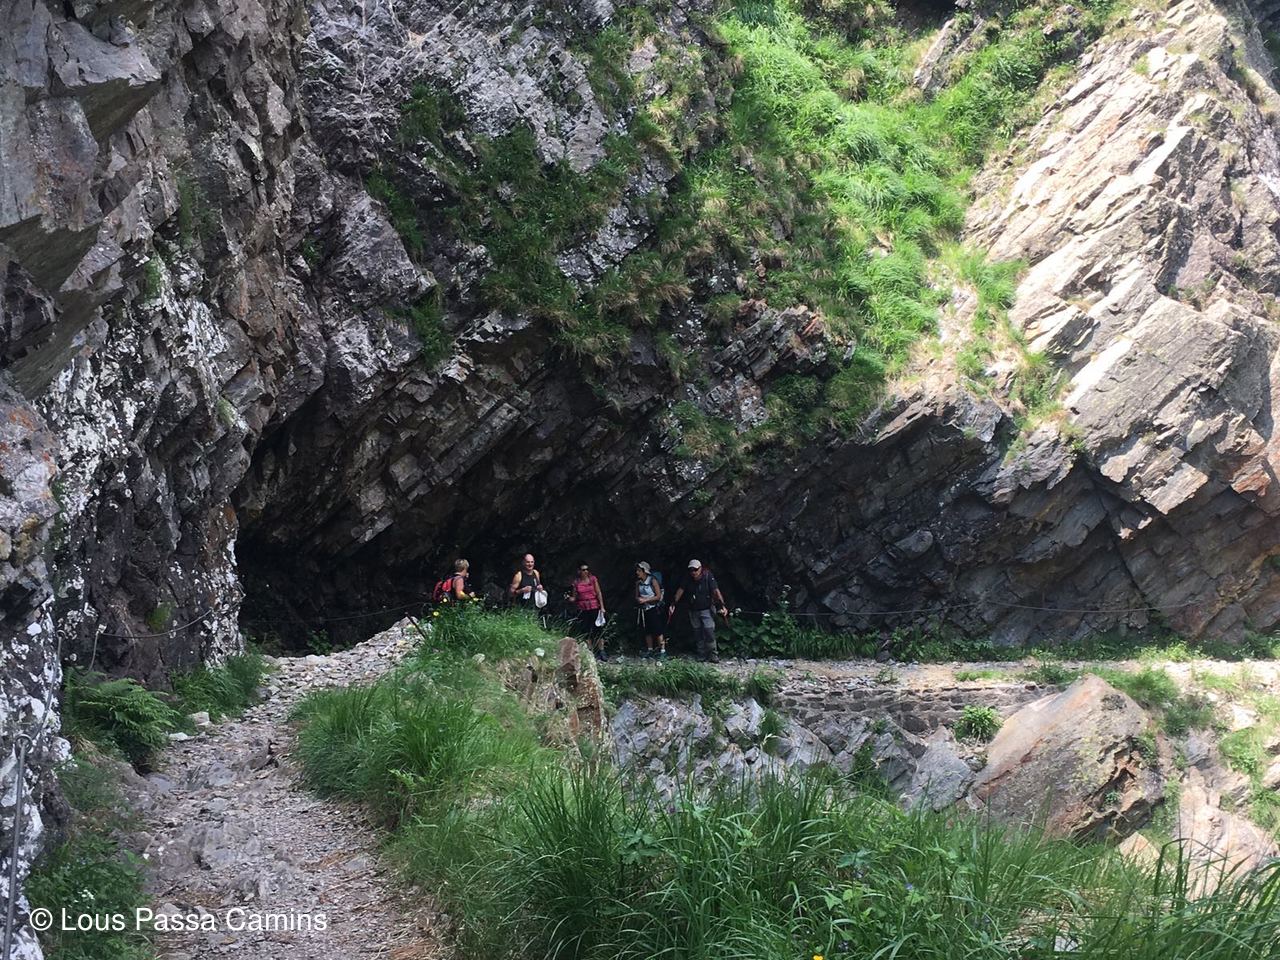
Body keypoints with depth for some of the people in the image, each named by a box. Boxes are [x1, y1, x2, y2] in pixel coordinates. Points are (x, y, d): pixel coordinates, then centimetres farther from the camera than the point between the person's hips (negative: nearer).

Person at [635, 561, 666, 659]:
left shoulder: (653, 581, -13)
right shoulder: (638, 582, 4)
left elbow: (658, 596, -14)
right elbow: (636, 596, 12)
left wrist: (645, 600, -19)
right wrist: (638, 599, -11)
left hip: (653, 609, -6)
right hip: (643, 609, 6)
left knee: (657, 630, -8)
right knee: (647, 631, 9)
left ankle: (662, 651, -4)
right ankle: (649, 650, 18)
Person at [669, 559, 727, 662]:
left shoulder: (708, 576, -17)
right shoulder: (688, 579, -5)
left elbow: (716, 591, -24)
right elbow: (680, 590, -4)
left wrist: (722, 605, -35)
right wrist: (673, 604, -12)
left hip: (706, 610, -4)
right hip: (693, 610, 4)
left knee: (709, 632, -12)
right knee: (698, 634, 7)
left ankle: (713, 656, -3)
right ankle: (702, 657, 15)